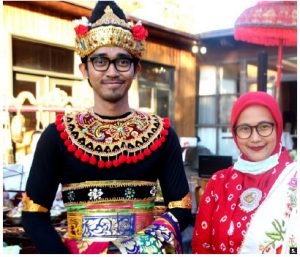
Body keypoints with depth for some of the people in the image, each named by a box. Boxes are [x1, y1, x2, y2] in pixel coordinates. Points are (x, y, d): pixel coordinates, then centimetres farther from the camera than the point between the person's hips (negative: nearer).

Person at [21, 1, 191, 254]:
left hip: (143, 251, 1)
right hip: (77, 250, 0)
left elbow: (181, 208, -4)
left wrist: (141, 247, -17)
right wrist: (62, 253, -17)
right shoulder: (58, 134, -6)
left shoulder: (161, 133, -4)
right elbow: (34, 214, -4)